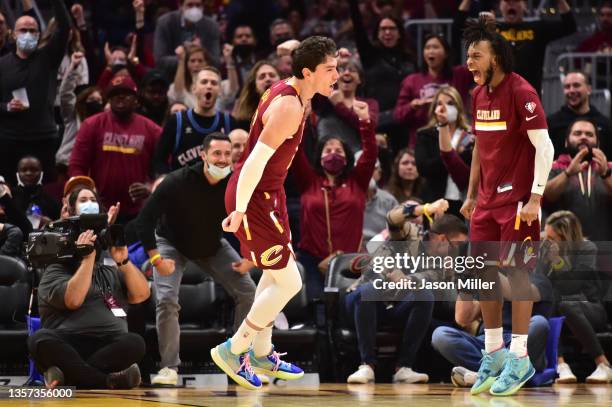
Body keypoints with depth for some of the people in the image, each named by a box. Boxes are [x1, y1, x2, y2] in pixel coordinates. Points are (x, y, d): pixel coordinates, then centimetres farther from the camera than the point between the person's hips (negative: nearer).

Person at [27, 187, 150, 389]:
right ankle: (110, 381, -40)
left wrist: (123, 261, 1)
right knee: (40, 339, -36)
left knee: (135, 343, -31)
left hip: (110, 348, 2)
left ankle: (68, 375, -33)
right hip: (68, 347, -2)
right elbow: (73, 299, -8)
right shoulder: (56, 271, 14)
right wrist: (88, 258, -5)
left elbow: (141, 295, 10)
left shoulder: (111, 272, 28)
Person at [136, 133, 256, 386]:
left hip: (213, 245, 4)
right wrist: (156, 259, -32)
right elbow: (145, 219, -29)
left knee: (248, 293, -5)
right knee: (167, 299, -21)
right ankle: (169, 368, -9)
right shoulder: (177, 183, -32)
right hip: (172, 243, -4)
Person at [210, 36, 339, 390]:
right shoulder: (289, 107, -24)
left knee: (277, 275, 22)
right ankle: (233, 350, 5)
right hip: (254, 198, -10)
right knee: (289, 282, -5)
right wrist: (240, 210, -25)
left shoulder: (285, 91, 7)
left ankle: (262, 353, 34)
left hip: (269, 192, 10)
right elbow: (257, 160, -28)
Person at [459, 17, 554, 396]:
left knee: (517, 274, -4)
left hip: (517, 202, -7)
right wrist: (471, 194, 17)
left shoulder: (521, 92, -13)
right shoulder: (479, 95, 10)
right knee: (484, 273, 7)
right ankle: (493, 354, 17)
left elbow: (545, 147, -16)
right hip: (487, 201, 7)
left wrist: (535, 198, -19)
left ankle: (519, 359, 3)